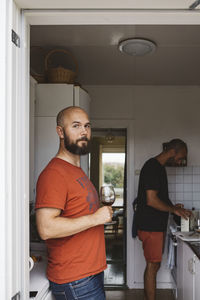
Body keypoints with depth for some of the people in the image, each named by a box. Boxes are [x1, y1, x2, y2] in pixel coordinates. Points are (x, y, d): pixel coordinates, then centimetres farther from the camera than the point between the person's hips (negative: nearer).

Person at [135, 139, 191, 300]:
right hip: (150, 226, -10)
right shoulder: (152, 167, -19)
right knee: (152, 265, -2)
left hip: (157, 225, 10)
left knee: (154, 264, 15)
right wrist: (173, 209, -13)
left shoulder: (159, 167, 14)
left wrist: (172, 206, 11)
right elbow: (151, 200, -24)